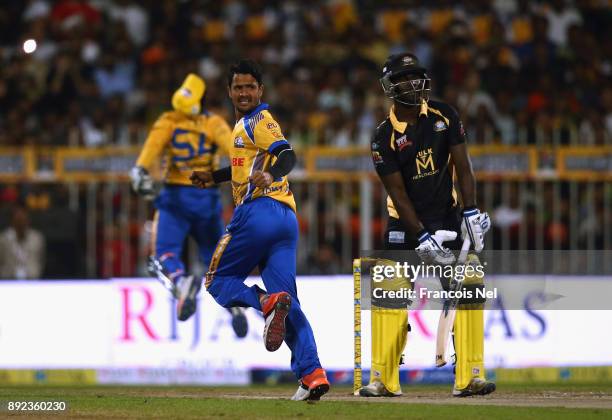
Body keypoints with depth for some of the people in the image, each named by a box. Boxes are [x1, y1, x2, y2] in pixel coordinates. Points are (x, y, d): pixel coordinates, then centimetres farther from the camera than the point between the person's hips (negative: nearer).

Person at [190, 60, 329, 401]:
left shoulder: (258, 120, -1)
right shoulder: (247, 123, 26)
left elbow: (287, 155, -18)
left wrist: (270, 175, -37)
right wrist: (214, 177, 48)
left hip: (258, 210, -9)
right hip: (286, 218, 9)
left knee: (219, 282, 3)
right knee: (288, 301, 1)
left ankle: (268, 302, -27)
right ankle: (312, 373, -14)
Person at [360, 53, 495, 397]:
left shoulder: (444, 116, -2)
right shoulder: (385, 136, -9)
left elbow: (463, 166, -4)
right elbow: (398, 192, -13)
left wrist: (472, 212, -15)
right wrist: (422, 237, -20)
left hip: (447, 219, 2)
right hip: (406, 226, -2)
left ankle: (469, 377, -7)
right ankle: (384, 379, 0)